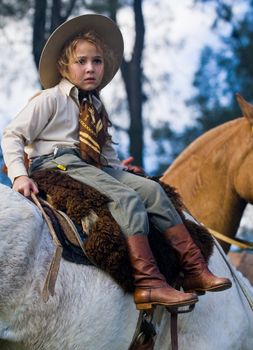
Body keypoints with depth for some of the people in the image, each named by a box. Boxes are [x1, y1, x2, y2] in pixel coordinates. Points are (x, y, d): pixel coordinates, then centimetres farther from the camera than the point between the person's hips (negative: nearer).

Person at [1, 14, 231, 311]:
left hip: (94, 167, 7)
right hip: (56, 164, -7)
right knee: (126, 198, -27)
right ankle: (147, 284, -36)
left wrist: (118, 170, 12)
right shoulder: (50, 99, -1)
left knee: (151, 189, -11)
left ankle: (194, 268, -17)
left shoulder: (95, 107, 21)